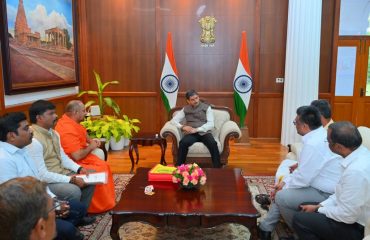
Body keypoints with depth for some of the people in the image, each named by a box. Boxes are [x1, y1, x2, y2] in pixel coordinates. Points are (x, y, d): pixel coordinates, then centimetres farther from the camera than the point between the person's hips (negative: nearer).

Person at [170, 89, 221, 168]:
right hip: (191, 134, 1)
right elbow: (173, 120, 8)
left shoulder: (206, 107, 7)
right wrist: (182, 127, -12)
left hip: (204, 132, -1)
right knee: (182, 143, -32)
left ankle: (217, 168, -26)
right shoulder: (185, 109, 12)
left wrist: (197, 129, -15)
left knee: (213, 144, -32)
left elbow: (211, 124, -3)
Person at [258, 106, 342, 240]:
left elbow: (302, 179, -23)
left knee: (281, 197, -12)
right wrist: (285, 181, 6)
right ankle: (266, 228, 20)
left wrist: (283, 186, -6)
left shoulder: (313, 144, -28)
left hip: (325, 194, -10)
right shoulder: (319, 135, 3)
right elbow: (306, 170, 11)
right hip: (323, 186, 10)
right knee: (283, 191, 13)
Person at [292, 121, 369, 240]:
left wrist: (318, 210, -9)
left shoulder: (356, 171, -34)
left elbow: (347, 216, -25)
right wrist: (319, 206, 3)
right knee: (306, 210, 15)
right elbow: (344, 192, 7)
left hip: (356, 227, -9)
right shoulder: (360, 153, -4)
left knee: (299, 219, -10)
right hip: (353, 215, 9)